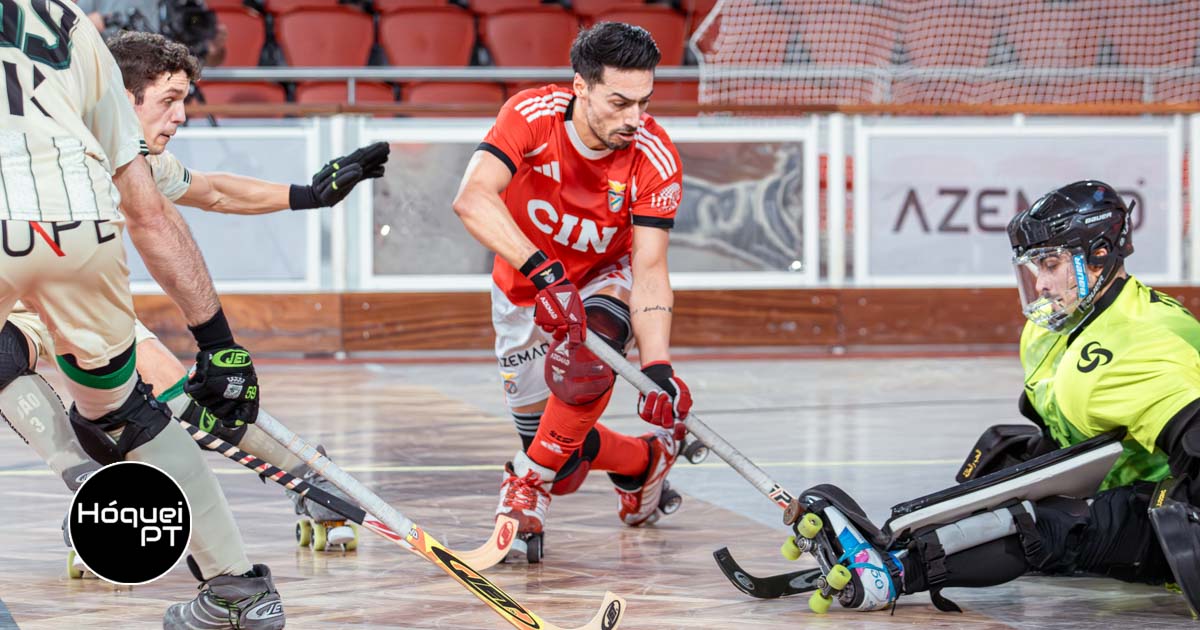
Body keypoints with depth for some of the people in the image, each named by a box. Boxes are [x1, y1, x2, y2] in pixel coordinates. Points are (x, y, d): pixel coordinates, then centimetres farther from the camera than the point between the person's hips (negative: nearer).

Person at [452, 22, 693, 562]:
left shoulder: (655, 160, -27)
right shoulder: (532, 114, -29)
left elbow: (649, 270, -29)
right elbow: (472, 199, -43)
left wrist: (658, 369, -44)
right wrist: (544, 271, -55)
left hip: (606, 279, -1)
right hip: (525, 285, 1)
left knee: (587, 353, -36)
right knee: (551, 440, 3)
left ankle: (529, 481, -18)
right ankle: (644, 462, 33)